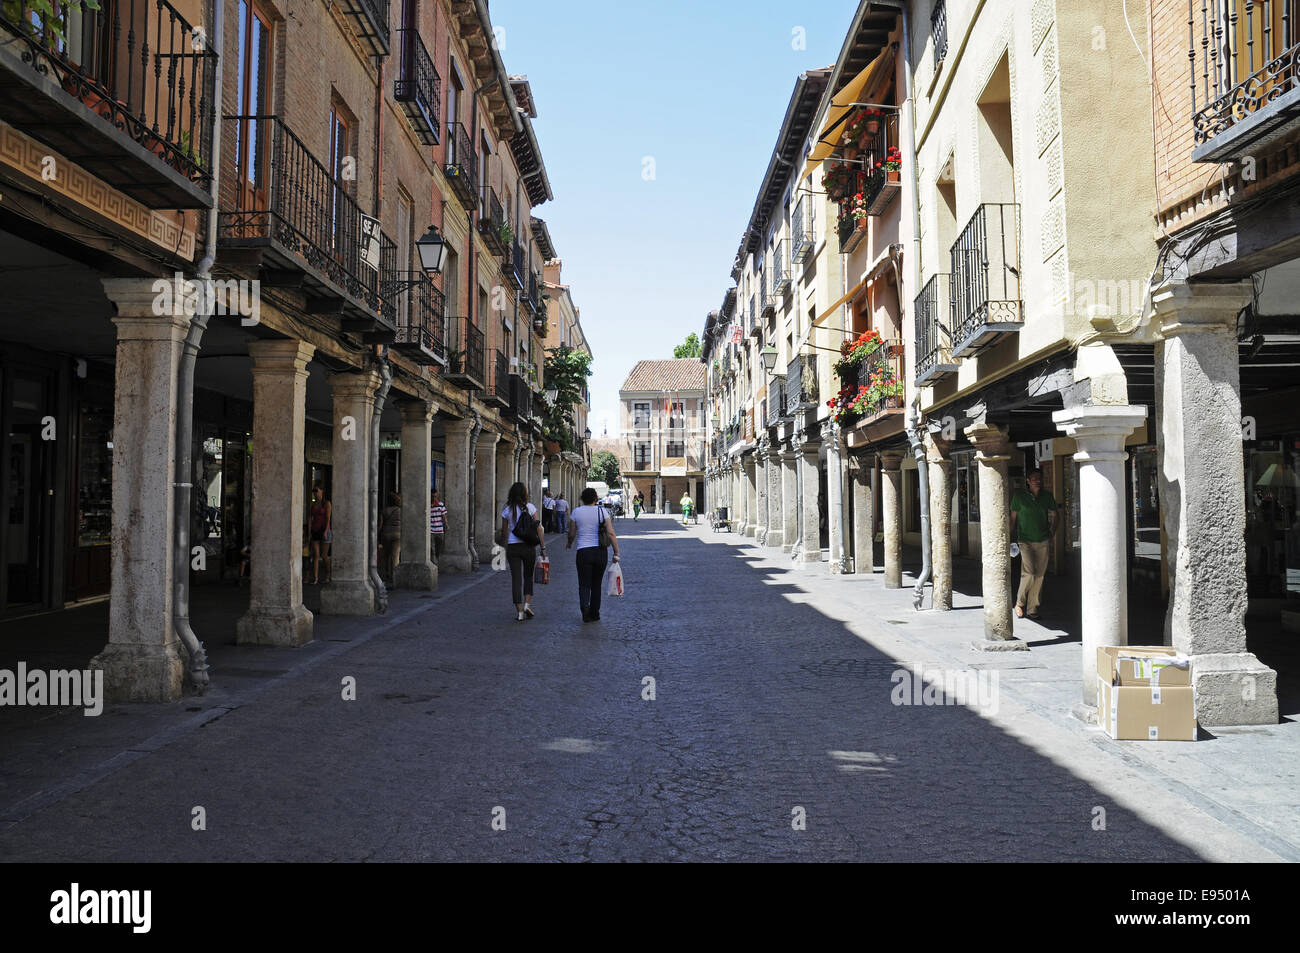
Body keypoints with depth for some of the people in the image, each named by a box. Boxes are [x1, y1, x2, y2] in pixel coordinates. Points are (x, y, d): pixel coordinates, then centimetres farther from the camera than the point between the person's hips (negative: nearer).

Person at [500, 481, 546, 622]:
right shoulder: (530, 507, -3)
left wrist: (504, 548, 21)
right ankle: (527, 604, 3)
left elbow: (504, 532, 8)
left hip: (513, 547, 1)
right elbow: (539, 528, -4)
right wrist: (543, 547, 0)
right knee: (528, 576, 18)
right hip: (528, 547, -1)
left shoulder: (507, 511, 2)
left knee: (516, 579, 3)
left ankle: (519, 612, 1)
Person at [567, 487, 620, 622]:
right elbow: (611, 533, -8)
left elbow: (571, 534, 6)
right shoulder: (602, 512, 0)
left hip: (583, 552, -1)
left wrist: (569, 544, 27)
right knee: (596, 584, 15)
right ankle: (594, 614, 19)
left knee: (584, 584, 1)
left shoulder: (576, 512, 1)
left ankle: (584, 605, -27)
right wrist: (616, 553, -4)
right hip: (601, 552, 1)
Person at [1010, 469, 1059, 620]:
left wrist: (1051, 534, 8)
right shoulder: (1019, 496, 0)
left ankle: (1032, 608, 12)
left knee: (1039, 575, 2)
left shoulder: (1047, 496, 7)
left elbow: (1053, 516, 18)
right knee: (1029, 572, -15)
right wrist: (1012, 538, 6)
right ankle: (1020, 603, 4)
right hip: (1025, 541, -3)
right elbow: (1013, 518, 6)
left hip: (1043, 541, 3)